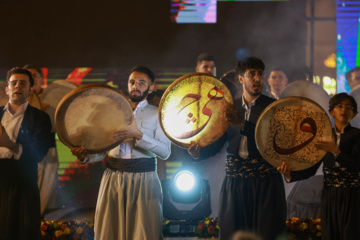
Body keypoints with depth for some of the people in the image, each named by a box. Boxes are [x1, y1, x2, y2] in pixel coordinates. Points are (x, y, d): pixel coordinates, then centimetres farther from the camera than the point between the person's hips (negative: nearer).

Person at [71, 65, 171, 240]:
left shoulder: (157, 114, 4)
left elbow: (165, 151, -10)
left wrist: (138, 135, -22)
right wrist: (85, 156, -10)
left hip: (143, 179, -3)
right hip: (113, 178, 3)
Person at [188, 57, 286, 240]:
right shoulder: (230, 108, 12)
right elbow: (217, 142, 10)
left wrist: (242, 124, -17)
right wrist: (199, 152, -9)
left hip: (265, 181, -3)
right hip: (235, 181, 3)